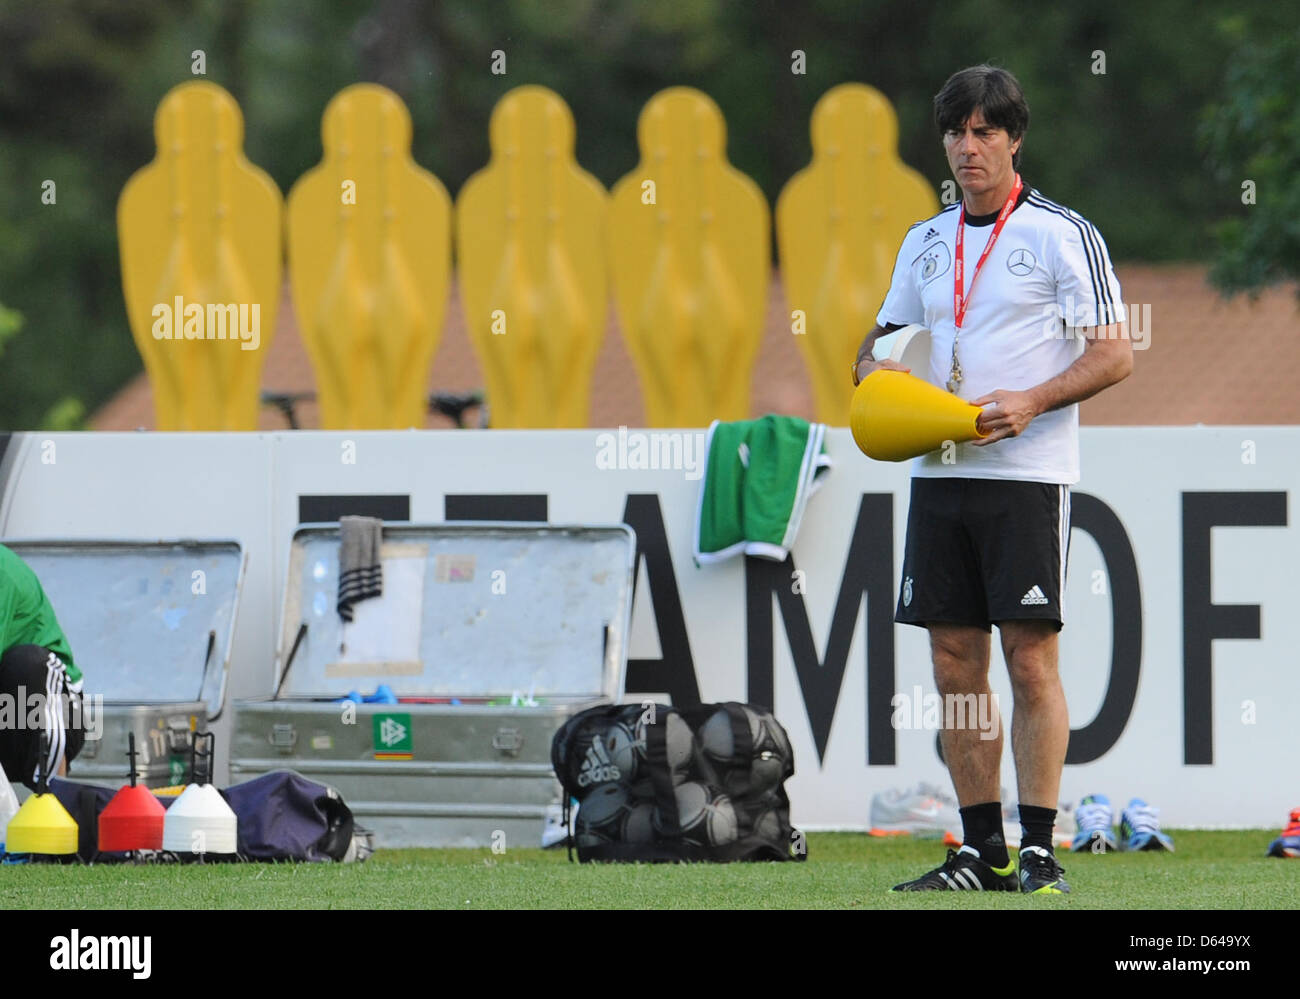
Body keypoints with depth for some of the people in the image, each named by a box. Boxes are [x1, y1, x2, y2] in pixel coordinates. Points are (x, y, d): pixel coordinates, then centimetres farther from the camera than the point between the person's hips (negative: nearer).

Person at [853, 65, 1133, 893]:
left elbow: (1114, 354, -7)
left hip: (1028, 474, -6)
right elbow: (885, 337, 26)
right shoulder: (926, 242, 15)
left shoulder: (1063, 234, -3)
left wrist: (1032, 402, -20)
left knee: (1030, 661, -8)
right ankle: (983, 850, 10)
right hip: (940, 473, 6)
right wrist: (874, 373, 2)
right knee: (956, 668, 5)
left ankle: (1040, 853, -7)